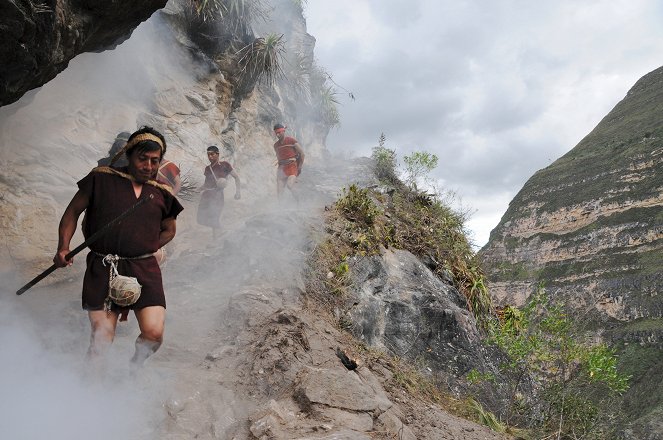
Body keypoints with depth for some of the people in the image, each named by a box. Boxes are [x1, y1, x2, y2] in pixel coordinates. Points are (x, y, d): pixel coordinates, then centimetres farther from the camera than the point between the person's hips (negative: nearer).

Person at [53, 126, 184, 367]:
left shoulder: (162, 193, 10)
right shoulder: (101, 178, 4)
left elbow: (169, 230, 23)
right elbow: (73, 212, 10)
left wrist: (144, 250, 10)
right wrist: (63, 248, -2)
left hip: (144, 269, 2)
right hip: (101, 268, -1)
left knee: (154, 332, -11)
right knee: (101, 337, -6)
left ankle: (133, 368, 21)